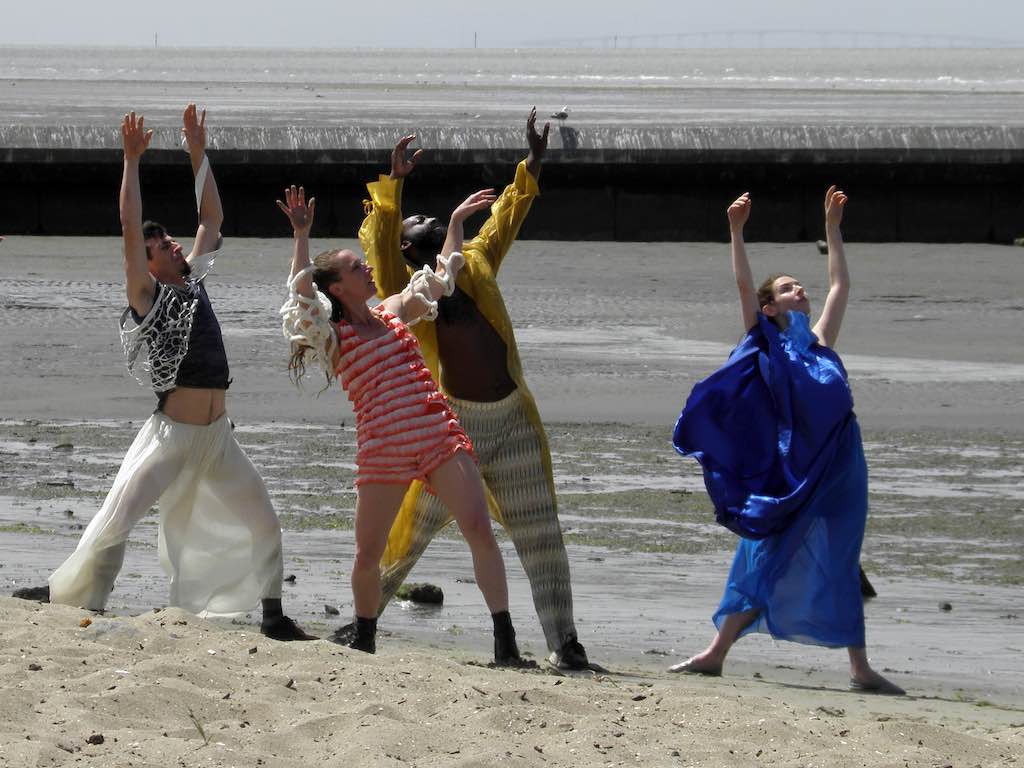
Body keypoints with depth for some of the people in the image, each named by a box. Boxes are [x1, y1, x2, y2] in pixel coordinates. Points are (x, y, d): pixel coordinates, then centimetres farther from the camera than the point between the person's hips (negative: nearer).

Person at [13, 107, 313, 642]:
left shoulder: (193, 279, 14)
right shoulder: (146, 294, -4)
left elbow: (211, 219, 19)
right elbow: (130, 228, -14)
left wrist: (199, 153, 15)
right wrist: (132, 161, -16)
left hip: (217, 435, 7)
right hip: (173, 433, -7)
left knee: (262, 521, 8)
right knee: (116, 522, -11)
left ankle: (273, 617, 17)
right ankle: (82, 602, -4)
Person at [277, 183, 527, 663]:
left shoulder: (392, 312, 16)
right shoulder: (332, 336, 1)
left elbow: (443, 276, 27)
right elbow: (301, 292, -17)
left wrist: (457, 221, 28)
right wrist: (301, 236, -24)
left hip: (439, 436, 3)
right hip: (382, 450, -3)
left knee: (478, 529, -12)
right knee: (368, 554, 1)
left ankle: (505, 641, -13)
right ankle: (364, 641, 25)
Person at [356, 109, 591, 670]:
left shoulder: (475, 264, 14)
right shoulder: (402, 285, 0)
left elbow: (505, 221, 25)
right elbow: (379, 243, -16)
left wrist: (533, 163, 24)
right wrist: (392, 183, -25)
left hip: (513, 419, 4)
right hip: (452, 421, -4)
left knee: (539, 533, 2)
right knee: (412, 528, 2)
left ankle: (563, 642, 5)